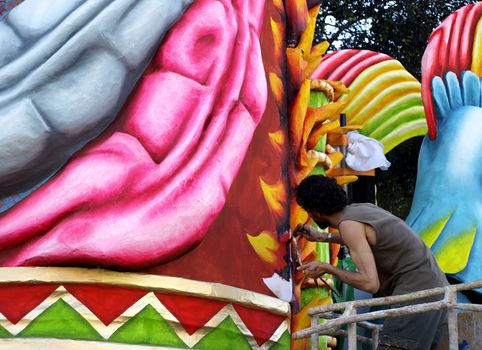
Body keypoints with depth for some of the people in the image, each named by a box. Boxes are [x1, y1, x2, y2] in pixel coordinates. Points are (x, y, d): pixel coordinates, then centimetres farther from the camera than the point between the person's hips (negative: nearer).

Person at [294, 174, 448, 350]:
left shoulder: (348, 223, -11)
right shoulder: (363, 208, 15)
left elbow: (370, 283, -18)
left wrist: (327, 268, -6)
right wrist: (321, 237, 46)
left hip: (416, 292, -9)